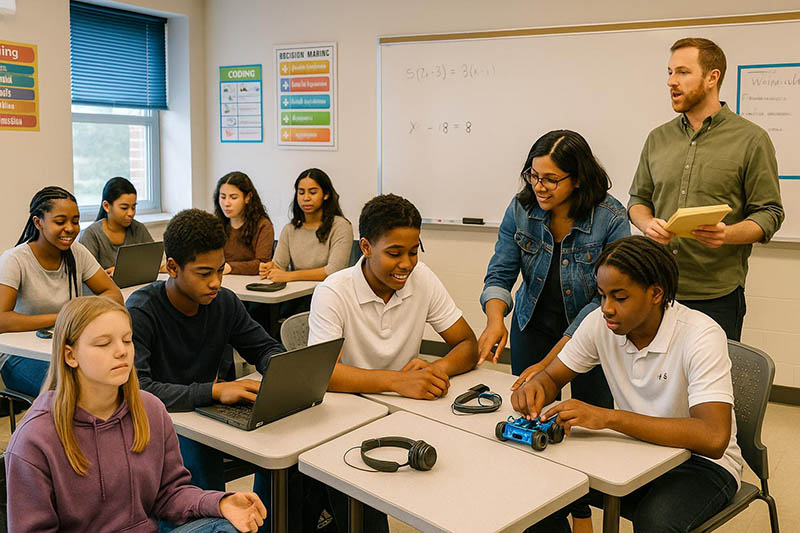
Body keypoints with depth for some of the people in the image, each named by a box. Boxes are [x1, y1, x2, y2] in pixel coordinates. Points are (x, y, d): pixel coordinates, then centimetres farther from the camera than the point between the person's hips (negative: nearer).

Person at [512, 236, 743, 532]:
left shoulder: (701, 336, -24)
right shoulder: (600, 324, -8)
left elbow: (713, 439, -34)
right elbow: (552, 377, 4)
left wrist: (608, 417, -40)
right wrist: (534, 389, -23)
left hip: (702, 462, -4)